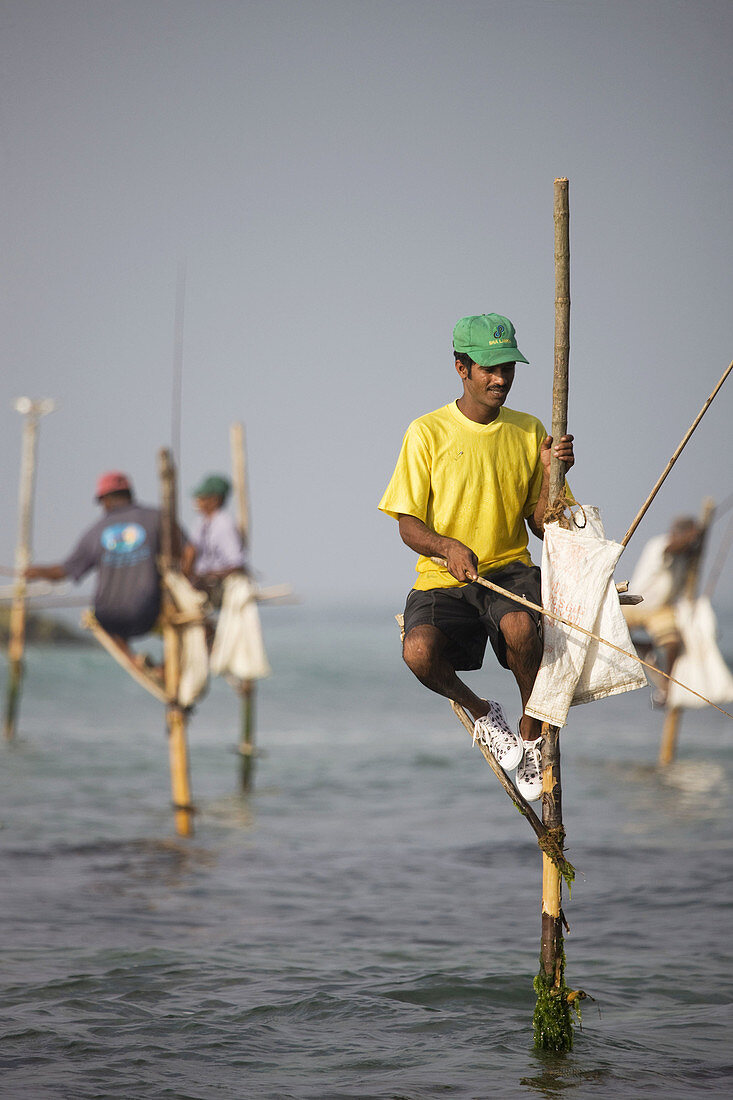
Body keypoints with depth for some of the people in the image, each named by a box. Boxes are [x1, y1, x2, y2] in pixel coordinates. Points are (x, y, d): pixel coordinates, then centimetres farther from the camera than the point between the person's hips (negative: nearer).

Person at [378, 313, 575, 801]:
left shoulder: (529, 431, 8)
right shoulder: (428, 432, 0)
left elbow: (541, 525, 7)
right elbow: (408, 525, -1)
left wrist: (551, 473, -11)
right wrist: (449, 548, -22)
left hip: (509, 568, 1)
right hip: (442, 578, -1)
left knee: (520, 626, -36)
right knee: (419, 651, -33)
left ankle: (531, 733, -9)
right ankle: (480, 711, 1)